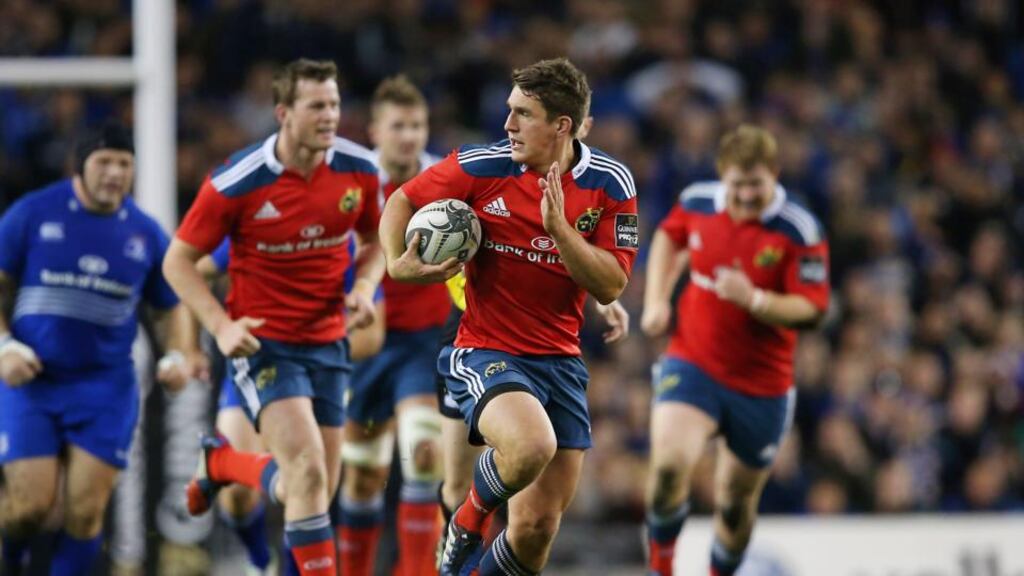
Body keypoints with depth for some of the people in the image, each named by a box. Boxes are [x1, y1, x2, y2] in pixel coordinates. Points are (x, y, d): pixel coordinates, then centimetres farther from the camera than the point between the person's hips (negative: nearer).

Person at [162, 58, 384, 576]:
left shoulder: (358, 169, -4)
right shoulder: (236, 182, -16)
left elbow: (374, 240, 15)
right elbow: (178, 261, -6)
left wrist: (364, 288, -6)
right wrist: (221, 325, -19)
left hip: (327, 343, 5)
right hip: (263, 341, -5)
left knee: (312, 490, 8)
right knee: (308, 470, -22)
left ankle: (223, 461, 38)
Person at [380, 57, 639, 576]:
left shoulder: (610, 184, -3)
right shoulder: (482, 166, -7)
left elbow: (610, 286, -7)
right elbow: (402, 201, 6)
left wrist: (559, 228, -20)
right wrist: (397, 263, -12)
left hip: (560, 359, 3)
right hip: (487, 352, -3)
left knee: (536, 532, -2)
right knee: (531, 446, -34)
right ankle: (467, 522, -2)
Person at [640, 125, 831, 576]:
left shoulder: (800, 232, -14)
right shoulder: (698, 201, -4)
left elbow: (810, 310, -15)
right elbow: (669, 237, 20)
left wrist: (754, 299, -31)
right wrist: (656, 300, 9)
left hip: (761, 385, -1)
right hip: (692, 364, 1)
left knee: (736, 502, 10)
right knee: (669, 463, -25)